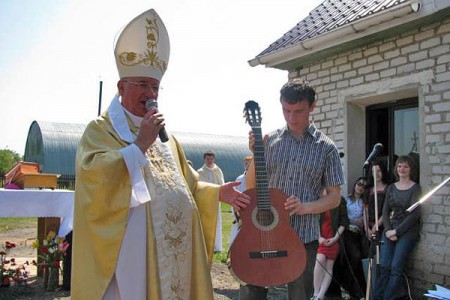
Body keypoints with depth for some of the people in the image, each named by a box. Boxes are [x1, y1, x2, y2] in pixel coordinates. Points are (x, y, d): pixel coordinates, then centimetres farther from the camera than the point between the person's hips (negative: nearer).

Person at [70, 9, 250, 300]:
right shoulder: (101, 129, -1)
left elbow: (186, 183, 22)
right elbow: (94, 175, -19)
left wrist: (217, 192, 8)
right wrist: (140, 143, -17)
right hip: (131, 247, -6)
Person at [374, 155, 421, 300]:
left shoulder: (415, 188, -1)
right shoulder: (391, 188, 14)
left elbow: (414, 214, -9)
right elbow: (385, 211, 11)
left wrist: (397, 231, -12)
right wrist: (388, 230, -5)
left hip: (407, 232, -4)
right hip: (390, 231, 4)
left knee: (396, 267, -12)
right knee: (384, 266, -6)